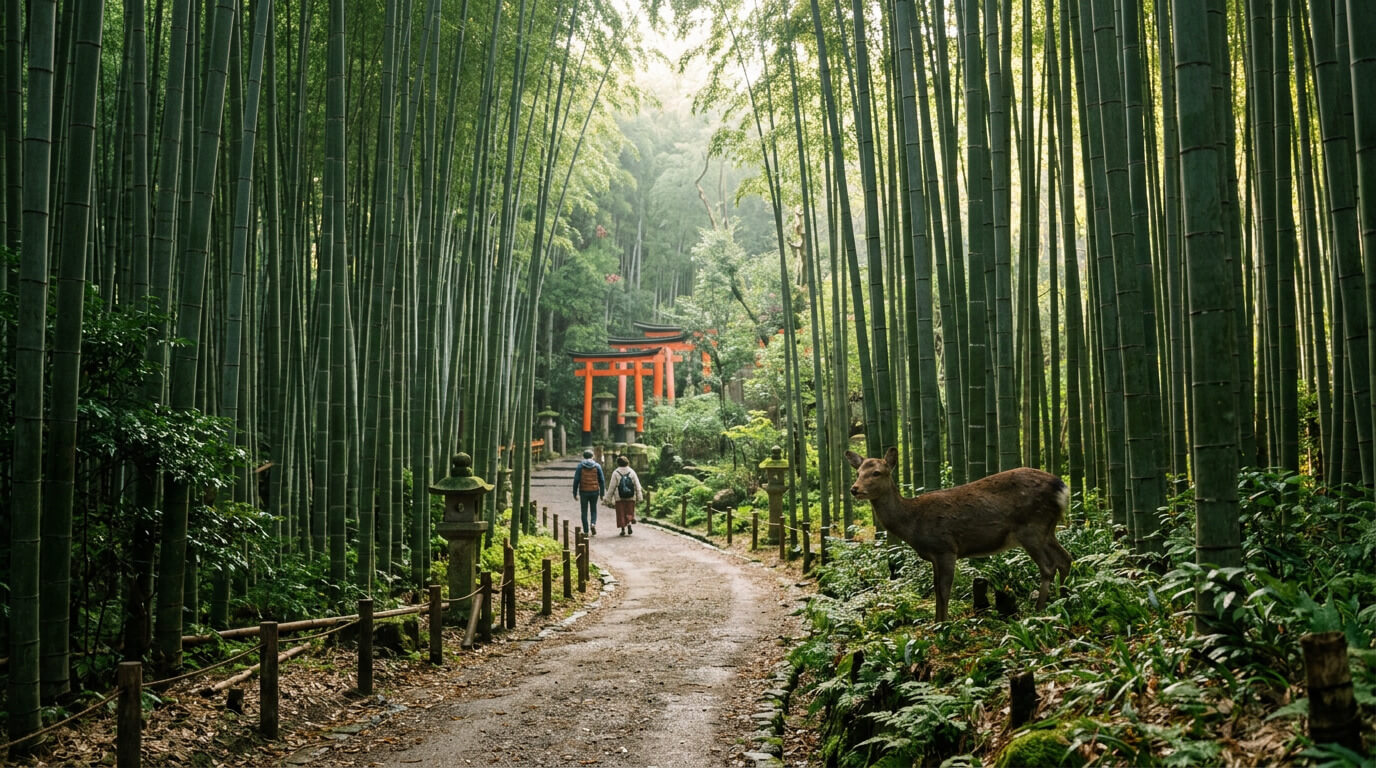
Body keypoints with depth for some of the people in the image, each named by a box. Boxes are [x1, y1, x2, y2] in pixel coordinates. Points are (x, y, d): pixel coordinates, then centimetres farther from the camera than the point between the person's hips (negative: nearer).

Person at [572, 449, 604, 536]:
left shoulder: (580, 466, -2)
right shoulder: (597, 466, 1)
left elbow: (576, 480, -5)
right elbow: (602, 480, 1)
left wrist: (575, 493, 0)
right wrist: (602, 493, 7)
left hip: (584, 492, -1)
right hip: (594, 491, 1)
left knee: (584, 512, 8)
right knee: (593, 510, 17)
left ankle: (586, 531, 6)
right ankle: (593, 523, -9)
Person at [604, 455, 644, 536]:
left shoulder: (616, 473, -3)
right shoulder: (632, 472, 4)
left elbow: (611, 487, -3)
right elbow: (637, 485, 2)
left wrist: (609, 499, 3)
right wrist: (639, 497, 4)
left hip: (619, 498, -1)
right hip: (631, 497, 2)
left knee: (621, 514, 7)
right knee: (629, 512, 13)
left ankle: (623, 529, 5)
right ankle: (629, 524, -8)